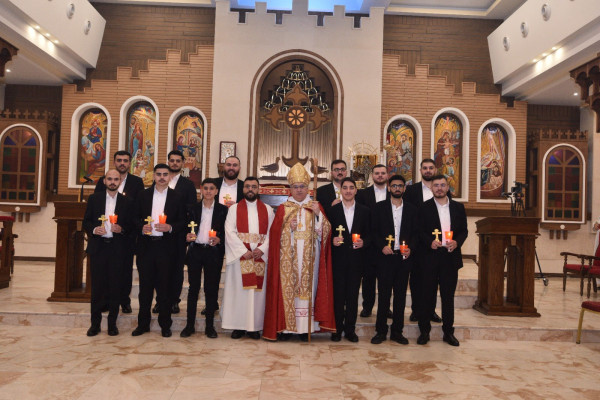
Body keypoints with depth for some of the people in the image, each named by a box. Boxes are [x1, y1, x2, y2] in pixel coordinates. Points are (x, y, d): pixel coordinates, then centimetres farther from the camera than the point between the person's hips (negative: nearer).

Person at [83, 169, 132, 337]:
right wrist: (94, 229, -12)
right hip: (97, 247, 1)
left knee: (115, 286, 4)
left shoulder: (126, 202, 4)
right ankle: (95, 323, 16)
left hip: (117, 249, 0)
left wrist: (121, 229, -13)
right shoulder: (94, 198, 7)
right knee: (97, 286, 5)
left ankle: (112, 323, 15)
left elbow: (130, 225, 7)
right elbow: (86, 221, 8)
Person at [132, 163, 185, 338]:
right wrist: (141, 227, -9)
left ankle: (165, 325, 16)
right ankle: (143, 324, 20)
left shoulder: (176, 197, 3)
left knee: (164, 287, 4)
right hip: (146, 246, 2)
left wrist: (170, 228, -14)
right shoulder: (143, 195, 9)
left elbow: (182, 222, 3)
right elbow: (135, 218, 10)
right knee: (145, 287, 8)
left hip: (166, 247, -2)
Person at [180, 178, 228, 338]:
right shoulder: (193, 209, 10)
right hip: (195, 251, 1)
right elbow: (187, 229, 10)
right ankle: (190, 325, 13)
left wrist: (218, 240, -16)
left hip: (213, 252, -1)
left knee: (211, 289, 3)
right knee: (193, 288, 5)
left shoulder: (222, 210, 5)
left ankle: (210, 326, 13)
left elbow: (226, 232, 2)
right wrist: (187, 237, -10)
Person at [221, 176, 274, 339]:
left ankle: (254, 326, 10)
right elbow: (230, 232, -3)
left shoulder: (267, 210, 12)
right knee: (238, 289, 0)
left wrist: (262, 249, -11)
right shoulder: (234, 208, 7)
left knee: (257, 290, 3)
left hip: (260, 256, 1)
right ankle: (238, 326, 8)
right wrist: (244, 251, -13)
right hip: (239, 256, -1)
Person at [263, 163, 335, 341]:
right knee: (287, 286, -3)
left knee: (308, 286, -1)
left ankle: (305, 327, 7)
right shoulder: (284, 208, 9)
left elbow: (325, 231, 0)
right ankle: (286, 326, 5)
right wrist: (288, 227, -15)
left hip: (309, 258, 0)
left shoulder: (316, 206, 10)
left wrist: (318, 214, -14)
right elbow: (275, 232, 2)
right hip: (288, 257, 0)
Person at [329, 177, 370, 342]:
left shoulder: (364, 211, 7)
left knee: (353, 294, 6)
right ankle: (337, 328, 15)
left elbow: (369, 234, 7)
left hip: (356, 259, 1)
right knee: (338, 293, 3)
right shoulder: (332, 210, 4)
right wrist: (332, 240, -16)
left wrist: (363, 242, -12)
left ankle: (350, 329, 17)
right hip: (338, 259, -1)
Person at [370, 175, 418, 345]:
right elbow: (374, 231, 2)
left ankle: (397, 331, 17)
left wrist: (410, 248, -8)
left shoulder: (411, 209, 10)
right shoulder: (379, 207, 5)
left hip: (404, 257, 2)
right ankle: (381, 331, 11)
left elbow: (415, 233, 9)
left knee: (401, 294, 7)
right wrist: (382, 246, -12)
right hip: (385, 256, -2)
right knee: (384, 294, 1)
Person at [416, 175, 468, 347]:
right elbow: (420, 231, -1)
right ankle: (424, 331, 15)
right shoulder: (424, 208, 2)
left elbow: (464, 230, 9)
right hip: (430, 256, -2)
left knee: (448, 295, 9)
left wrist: (457, 242, -10)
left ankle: (448, 331, 20)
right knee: (427, 294, 4)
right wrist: (430, 242, -18)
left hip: (451, 256, 2)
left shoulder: (458, 207, 10)